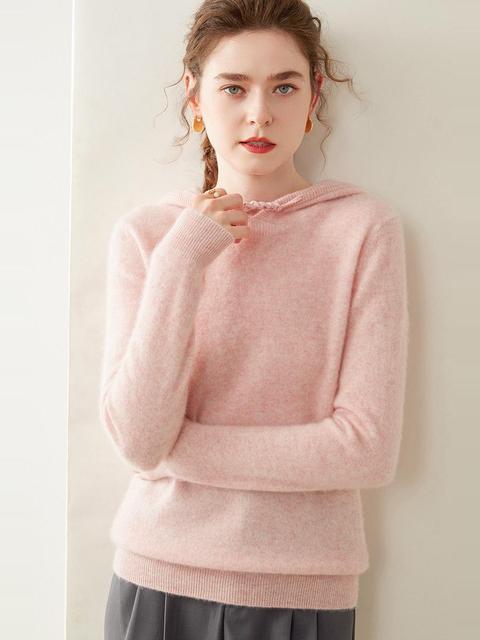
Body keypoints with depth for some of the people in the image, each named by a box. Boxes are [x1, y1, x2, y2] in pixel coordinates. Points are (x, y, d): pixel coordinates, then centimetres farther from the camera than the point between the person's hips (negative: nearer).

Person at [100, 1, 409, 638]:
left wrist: (175, 447, -12)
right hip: (157, 577, 1)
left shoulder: (365, 227, -8)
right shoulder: (144, 233, -4)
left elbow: (370, 448, -14)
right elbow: (136, 439, -12)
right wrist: (182, 259, -19)